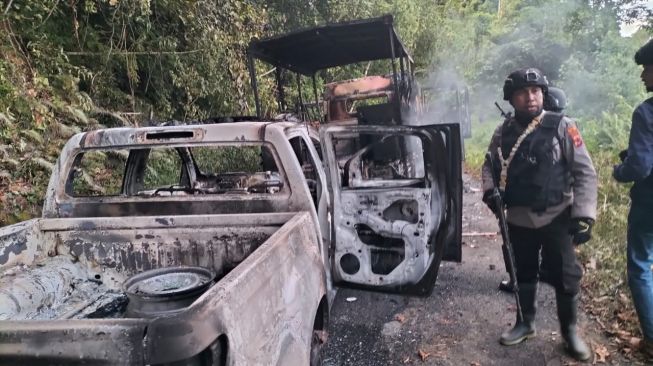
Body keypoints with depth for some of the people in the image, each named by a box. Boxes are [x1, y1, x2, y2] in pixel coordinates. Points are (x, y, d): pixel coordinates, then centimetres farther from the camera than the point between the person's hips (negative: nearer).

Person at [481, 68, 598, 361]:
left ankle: (570, 331, 28)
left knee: (565, 276, 6)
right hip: (518, 219, 3)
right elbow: (490, 165, 14)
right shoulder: (503, 132, 1)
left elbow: (585, 172, -8)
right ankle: (526, 323, 36)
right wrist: (489, 191, -6)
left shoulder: (561, 127, -9)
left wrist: (584, 215, -14)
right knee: (523, 272, 17)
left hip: (556, 218, -3)